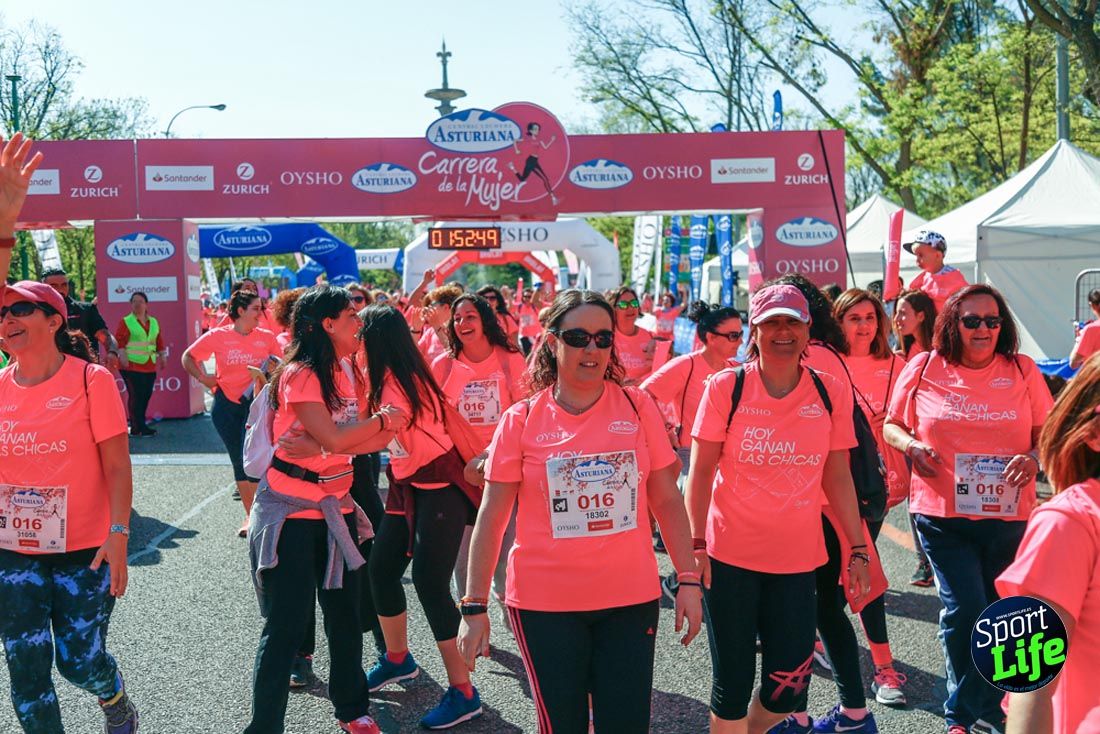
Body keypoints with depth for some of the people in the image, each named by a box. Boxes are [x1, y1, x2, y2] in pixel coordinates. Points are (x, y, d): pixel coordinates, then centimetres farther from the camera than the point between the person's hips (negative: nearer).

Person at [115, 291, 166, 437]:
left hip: (149, 366, 6)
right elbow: (119, 341, -9)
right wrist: (123, 357, -19)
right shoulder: (126, 322, -2)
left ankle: (137, 426, 18)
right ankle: (139, 428, -4)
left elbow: (159, 341, 20)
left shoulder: (153, 322, 15)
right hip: (132, 365, -6)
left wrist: (162, 357, 14)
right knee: (135, 396, -7)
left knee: (146, 395, 7)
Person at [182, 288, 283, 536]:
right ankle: (251, 514, 21)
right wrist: (202, 377, -5)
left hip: (255, 402, -1)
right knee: (238, 461, 9)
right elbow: (188, 357, 8)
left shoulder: (267, 337, 1)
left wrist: (274, 369, -12)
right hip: (226, 404, 1)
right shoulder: (218, 336, -1)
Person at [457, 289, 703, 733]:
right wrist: (475, 606, -4)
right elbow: (491, 517, -2)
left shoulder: (638, 407, 0)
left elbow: (666, 500, 5)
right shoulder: (521, 420, -4)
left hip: (630, 597, 1)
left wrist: (688, 580, 1)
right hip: (545, 603, -1)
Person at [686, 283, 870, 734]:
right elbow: (700, 471, -4)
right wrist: (695, 544, -11)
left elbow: (838, 478, 7)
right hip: (730, 555, -2)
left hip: (798, 559, 2)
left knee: (789, 683, 6)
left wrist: (858, 550, 5)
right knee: (733, 681, 3)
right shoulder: (726, 387, -5)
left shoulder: (831, 394, 2)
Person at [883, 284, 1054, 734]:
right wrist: (911, 445, -11)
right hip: (943, 514, -2)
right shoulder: (924, 369, 0)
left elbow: (1047, 432, 8)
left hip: (1008, 515, 2)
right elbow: (892, 424, 9)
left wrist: (1034, 458, -13)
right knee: (965, 610, -8)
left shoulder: (1023, 371, 2)